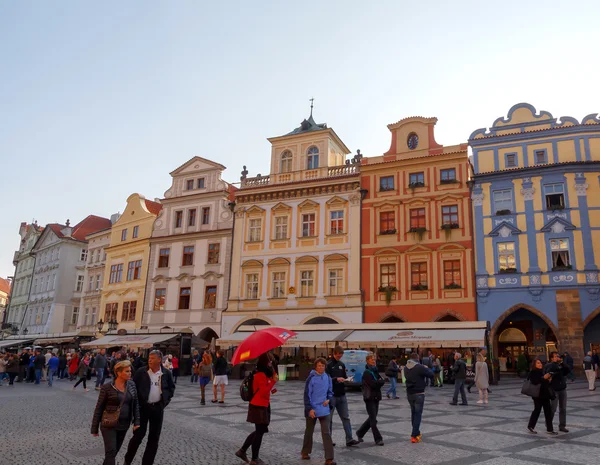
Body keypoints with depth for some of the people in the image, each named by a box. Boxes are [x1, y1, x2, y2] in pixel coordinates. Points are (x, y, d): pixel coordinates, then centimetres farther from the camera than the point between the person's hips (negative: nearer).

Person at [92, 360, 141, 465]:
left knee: (115, 451, 15)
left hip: (124, 425, 5)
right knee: (111, 452, -7)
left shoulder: (132, 385, 0)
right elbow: (99, 408, -7)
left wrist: (136, 421, -3)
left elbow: (135, 404, 5)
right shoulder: (107, 387, -13)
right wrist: (94, 428, -4)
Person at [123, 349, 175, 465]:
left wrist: (166, 399, 1)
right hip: (143, 407, -2)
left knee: (154, 437, 7)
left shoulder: (166, 373, -2)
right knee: (138, 435, 2)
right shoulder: (141, 372, -7)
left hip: (158, 408, 2)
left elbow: (172, 387, 12)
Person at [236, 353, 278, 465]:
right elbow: (264, 391, -24)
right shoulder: (261, 375, -21)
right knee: (260, 432, 1)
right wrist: (273, 381, -21)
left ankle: (242, 451, 27)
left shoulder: (263, 374, 10)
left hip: (262, 406, 10)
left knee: (259, 431, 18)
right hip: (258, 407, -10)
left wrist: (270, 389, 6)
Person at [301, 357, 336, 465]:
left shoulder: (327, 378, 1)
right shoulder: (311, 378, -13)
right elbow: (307, 394, -12)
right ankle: (305, 452, 35)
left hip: (324, 409, 3)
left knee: (326, 433, -3)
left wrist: (328, 399, -5)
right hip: (312, 409, -3)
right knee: (309, 431, 15)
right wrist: (309, 408, -16)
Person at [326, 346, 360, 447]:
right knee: (329, 419, 5)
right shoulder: (328, 365, -9)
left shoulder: (342, 364, 12)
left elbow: (344, 376, 17)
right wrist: (336, 379, -28)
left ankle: (349, 439, 7)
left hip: (341, 395, 6)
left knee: (346, 417, 5)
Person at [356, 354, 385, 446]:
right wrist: (379, 382, -4)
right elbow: (373, 384, -20)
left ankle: (360, 433, 27)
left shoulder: (375, 371, 14)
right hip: (370, 398, -8)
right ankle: (378, 439, 2)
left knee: (372, 418, 13)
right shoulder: (367, 372, -11)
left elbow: (382, 381, 6)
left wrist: (378, 382, -11)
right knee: (373, 419, -5)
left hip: (376, 397, 8)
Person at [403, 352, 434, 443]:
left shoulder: (406, 367, 2)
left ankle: (416, 432, 27)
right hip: (419, 394, -6)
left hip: (409, 393, 6)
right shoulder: (420, 367, -18)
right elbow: (431, 374, -14)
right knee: (418, 414, 0)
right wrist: (427, 369, 7)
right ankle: (414, 435, -3)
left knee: (413, 413, 18)